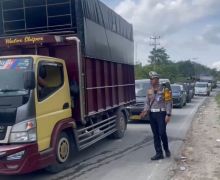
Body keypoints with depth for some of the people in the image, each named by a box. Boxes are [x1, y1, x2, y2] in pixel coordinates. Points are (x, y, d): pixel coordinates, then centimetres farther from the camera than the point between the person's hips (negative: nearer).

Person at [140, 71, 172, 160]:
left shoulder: (164, 89, -6)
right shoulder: (149, 90, 10)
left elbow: (169, 102, -7)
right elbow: (147, 102, 11)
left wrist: (168, 114, -13)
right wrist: (145, 111, -6)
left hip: (161, 113, -5)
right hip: (152, 114, 5)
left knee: (162, 133, -9)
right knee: (155, 135, 6)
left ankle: (166, 149, 17)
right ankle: (159, 153, 12)